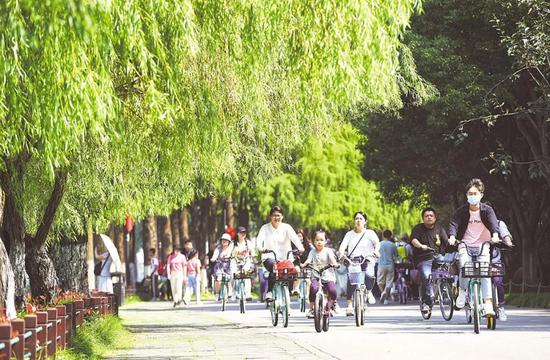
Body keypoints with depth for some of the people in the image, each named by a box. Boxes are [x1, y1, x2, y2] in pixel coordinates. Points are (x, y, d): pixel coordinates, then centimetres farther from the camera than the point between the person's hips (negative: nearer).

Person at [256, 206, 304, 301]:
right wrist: (261, 248, -34)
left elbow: (294, 237, -11)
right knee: (274, 269, -33)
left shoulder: (286, 227, 5)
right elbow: (260, 239, -11)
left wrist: (300, 247, -31)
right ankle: (269, 292, -24)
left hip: (284, 257, 2)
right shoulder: (265, 228, 5)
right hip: (270, 257, -2)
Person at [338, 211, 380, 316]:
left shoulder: (370, 233, 11)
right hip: (353, 261, 2)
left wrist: (376, 250, -26)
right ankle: (349, 305, -11)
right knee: (350, 282, -18)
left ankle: (369, 292, -2)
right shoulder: (349, 234, 16)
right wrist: (341, 252, -20)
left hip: (367, 260, -2)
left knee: (369, 275, -32)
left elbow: (377, 243, -4)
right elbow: (343, 245, 2)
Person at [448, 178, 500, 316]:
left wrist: (495, 235, -39)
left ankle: (488, 303, -19)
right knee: (464, 264, -27)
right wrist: (452, 236, -34)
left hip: (482, 244, 0)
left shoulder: (487, 210, -2)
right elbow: (454, 223, -13)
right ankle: (462, 291, -3)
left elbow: (493, 222, -17)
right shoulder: (461, 211, -2)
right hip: (465, 245, 0)